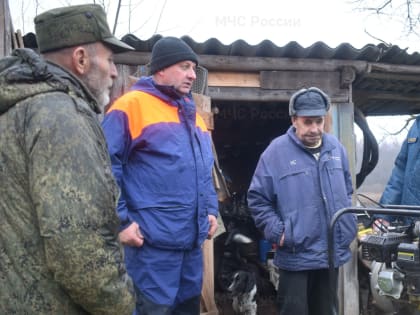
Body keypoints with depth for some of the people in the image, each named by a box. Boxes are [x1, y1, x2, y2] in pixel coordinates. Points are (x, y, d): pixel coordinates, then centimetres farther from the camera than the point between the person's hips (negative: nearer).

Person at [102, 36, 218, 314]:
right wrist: (120, 221, -16)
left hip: (192, 240, 8)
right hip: (153, 240, -8)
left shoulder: (191, 112, 16)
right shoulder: (132, 105, -10)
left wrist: (211, 209, 15)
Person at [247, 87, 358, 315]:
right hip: (295, 255, -5)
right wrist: (277, 232, -14)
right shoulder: (276, 151, -9)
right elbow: (257, 199, -7)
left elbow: (347, 190, 20)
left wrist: (348, 225, 12)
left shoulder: (335, 148, 7)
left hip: (332, 252, 5)